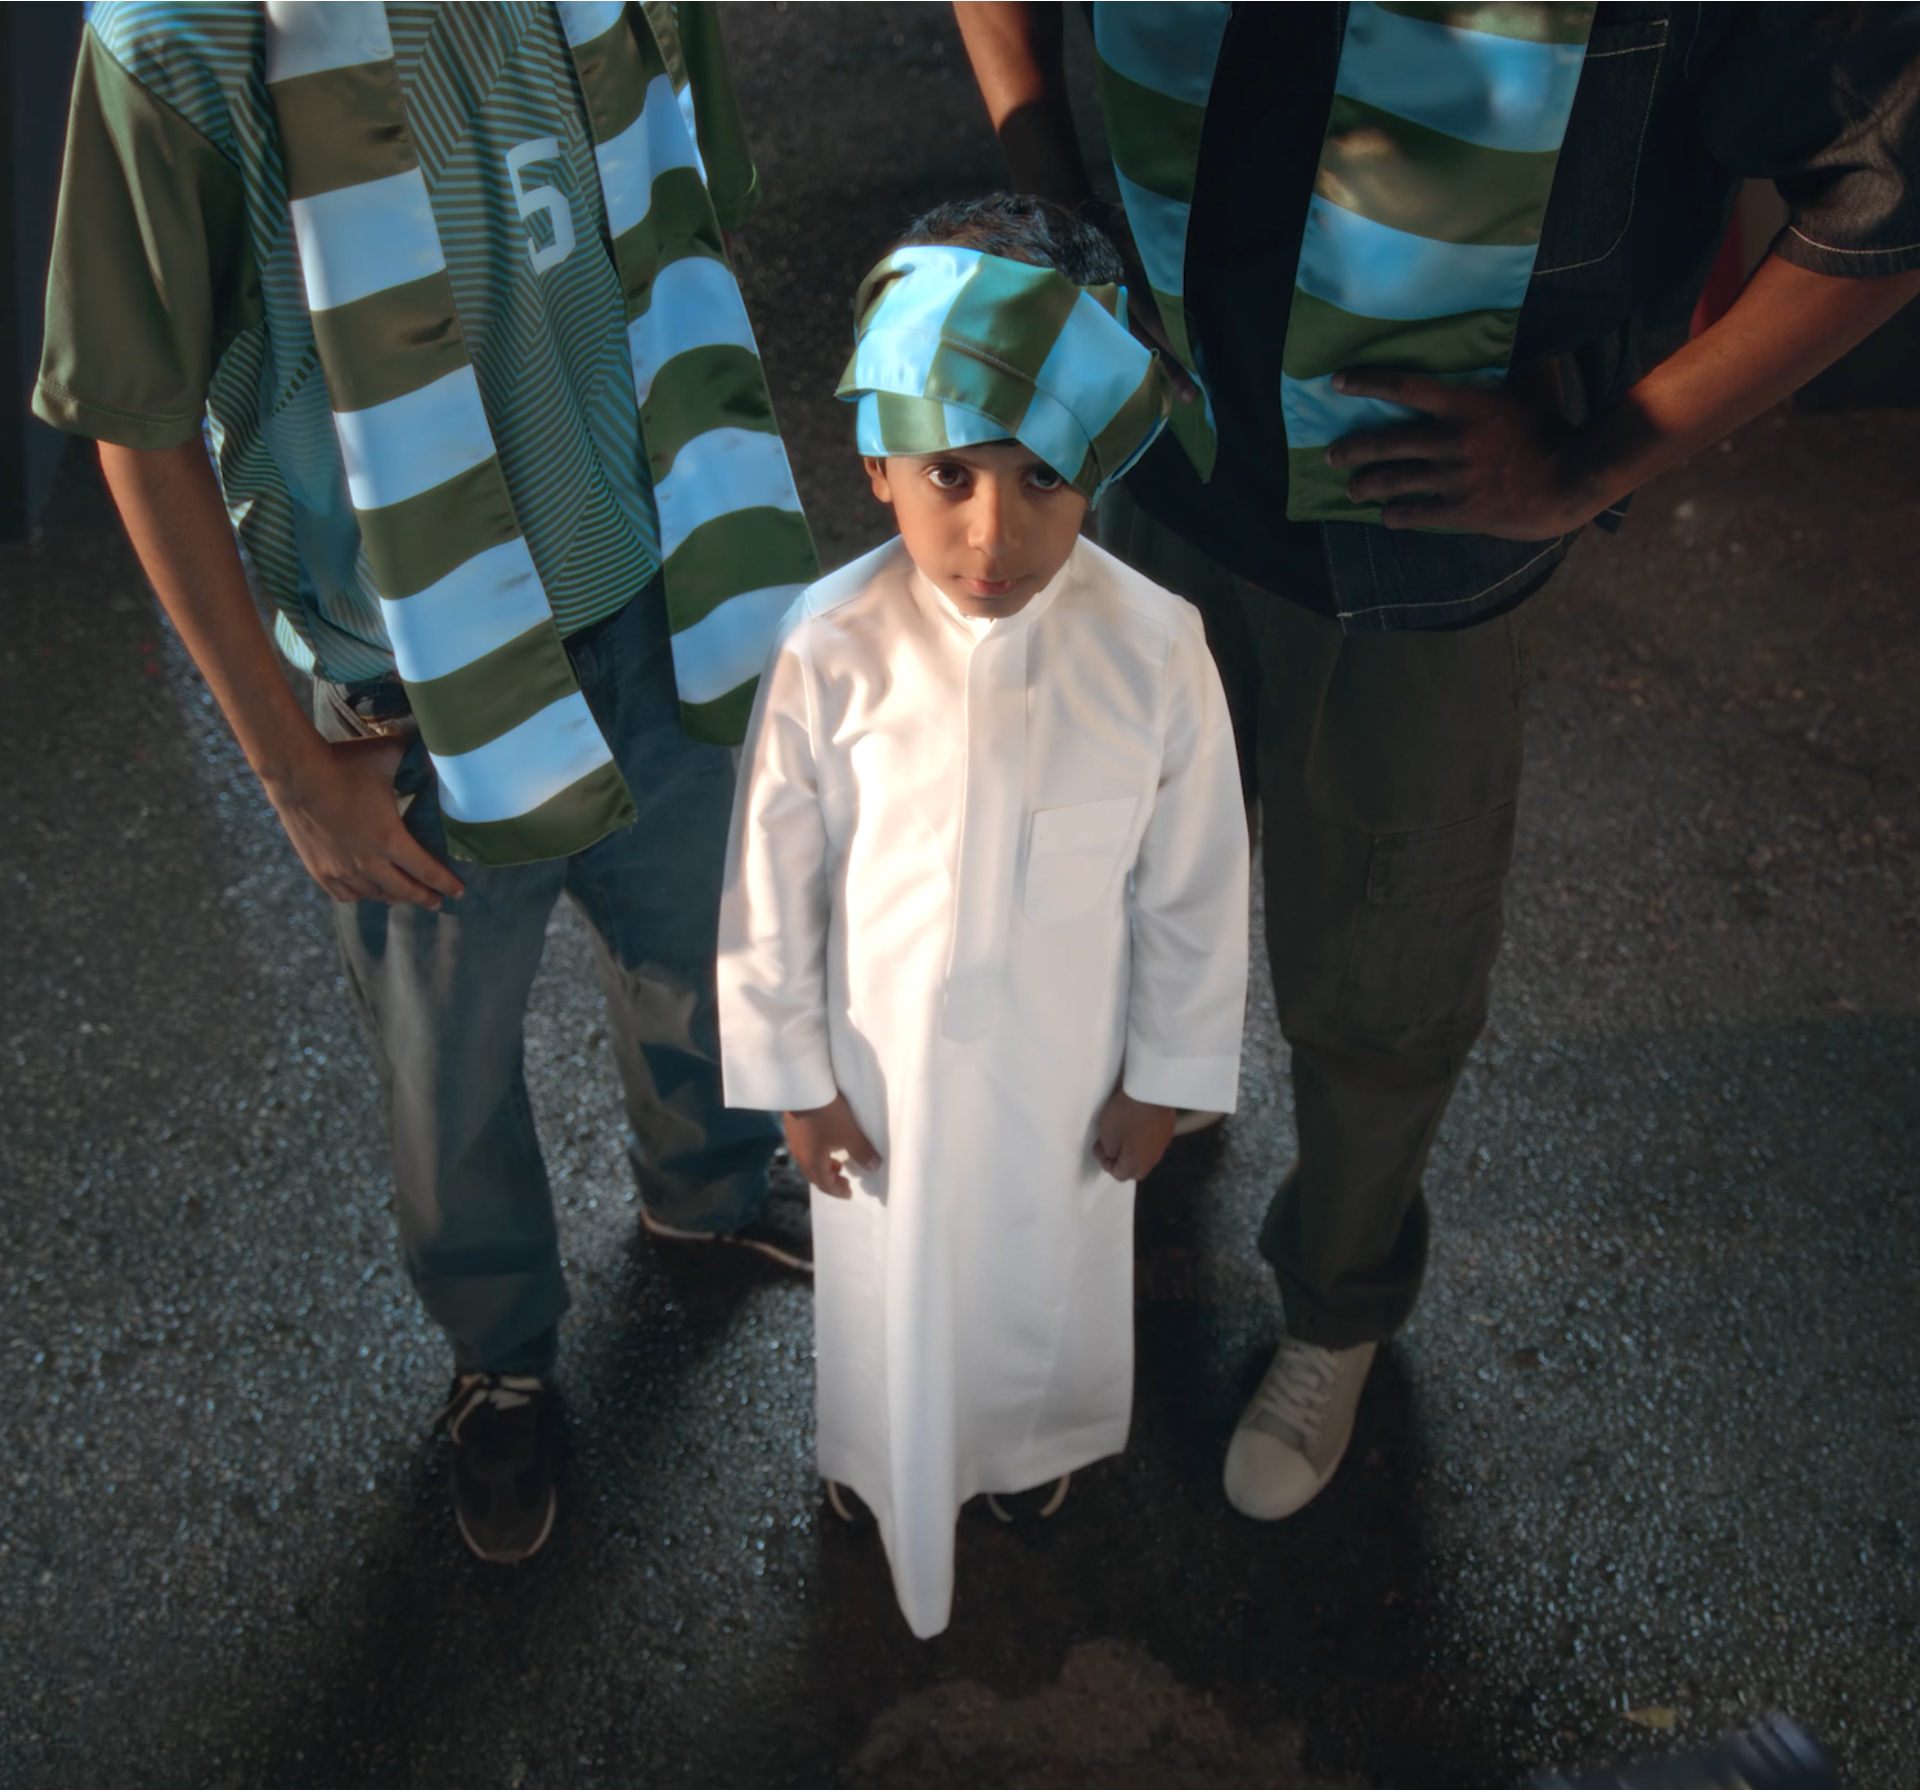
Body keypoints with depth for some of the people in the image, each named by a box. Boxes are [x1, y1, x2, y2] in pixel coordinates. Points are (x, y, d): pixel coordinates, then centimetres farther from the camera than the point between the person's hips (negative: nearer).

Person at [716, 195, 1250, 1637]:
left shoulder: (1154, 647, -25)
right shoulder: (833, 649, -27)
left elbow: (1195, 883, -11)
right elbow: (774, 874, -13)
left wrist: (1167, 1075, -2)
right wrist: (795, 1075, -5)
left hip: (1066, 1062, 1)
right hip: (886, 1054, 0)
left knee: (1052, 1265, 28)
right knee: (889, 1268, 26)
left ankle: (1039, 1436, 61)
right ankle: (883, 1448, 58)